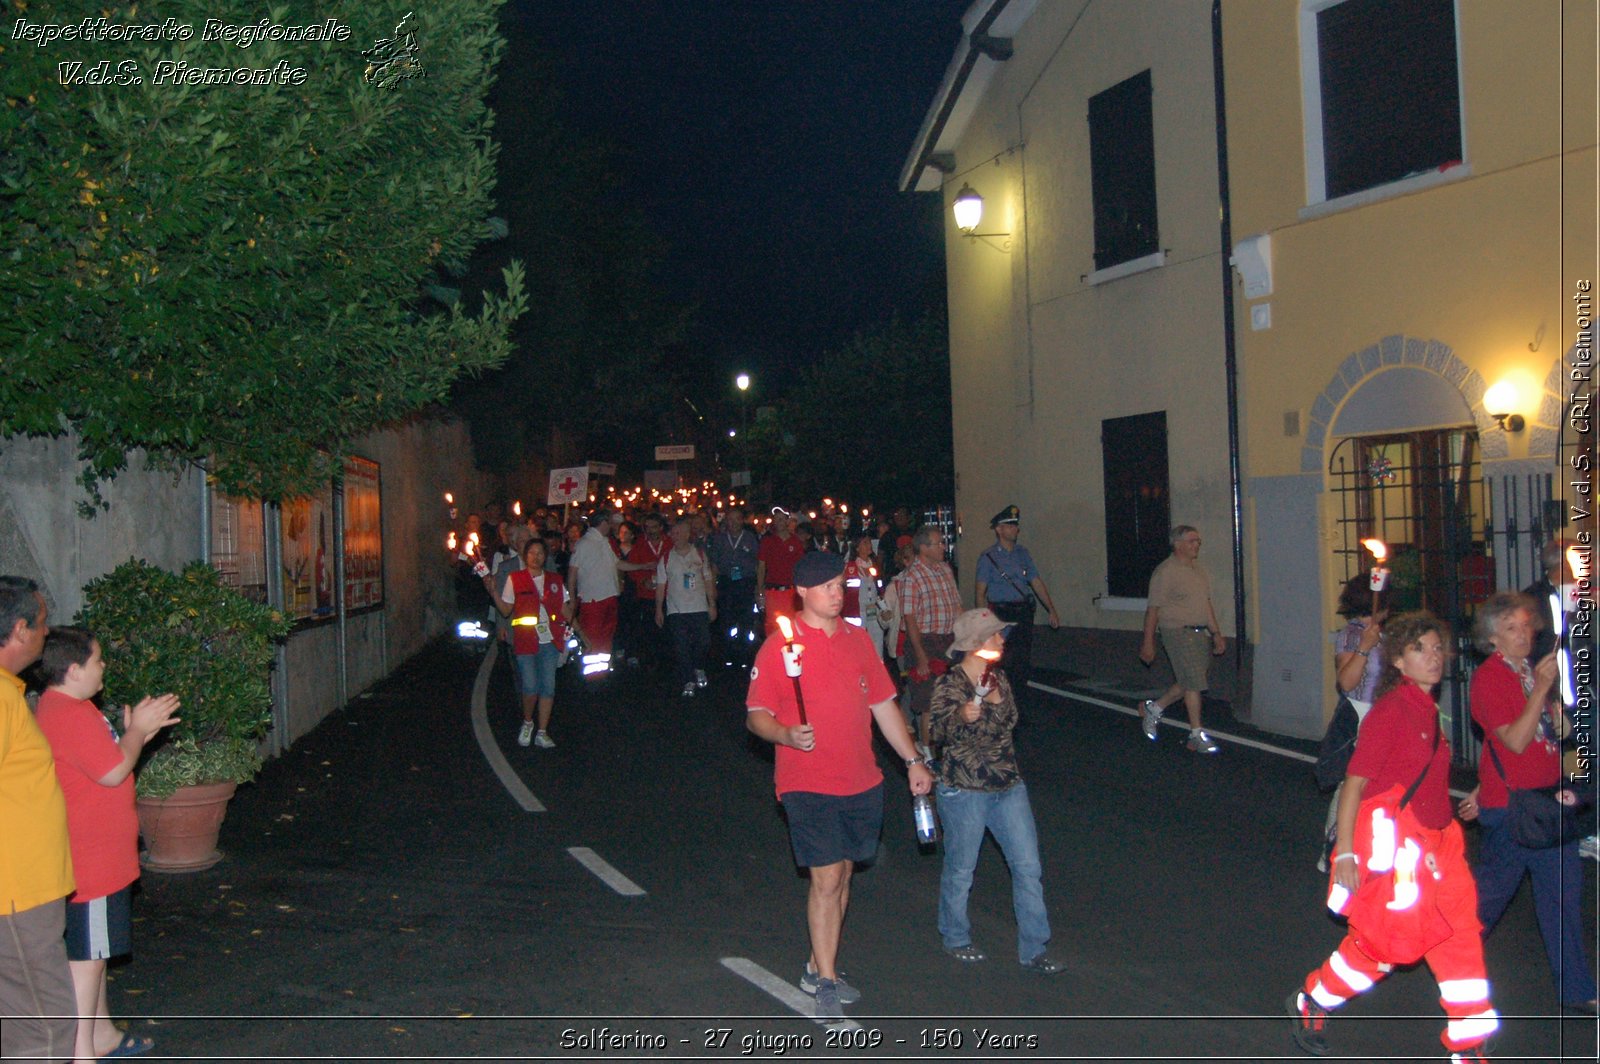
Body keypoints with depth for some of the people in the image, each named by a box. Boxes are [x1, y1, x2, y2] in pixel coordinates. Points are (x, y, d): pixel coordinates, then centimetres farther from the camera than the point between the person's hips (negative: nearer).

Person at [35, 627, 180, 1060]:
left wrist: (137, 732, 7)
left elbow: (105, 760, 19)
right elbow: (113, 772, -22)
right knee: (86, 954, -4)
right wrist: (138, 730, -8)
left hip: (97, 857, 11)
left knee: (94, 949, 19)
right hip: (89, 859, -11)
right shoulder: (70, 715, -22)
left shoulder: (66, 707, 13)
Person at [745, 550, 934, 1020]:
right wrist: (787, 735, -27)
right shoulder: (779, 647, -8)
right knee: (826, 879, -8)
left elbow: (883, 705, 15)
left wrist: (912, 760, 14)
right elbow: (756, 715, -7)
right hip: (809, 785, -6)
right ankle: (827, 982, 5)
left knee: (842, 875, 13)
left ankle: (819, 967, 28)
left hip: (861, 783, 6)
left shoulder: (857, 639, 9)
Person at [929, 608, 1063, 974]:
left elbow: (1009, 724, 9)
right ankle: (955, 938, 30)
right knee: (960, 869, 8)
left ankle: (1033, 949, 14)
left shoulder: (997, 678, 7)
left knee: (1029, 867, 4)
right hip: (964, 790, -6)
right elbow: (941, 734, -15)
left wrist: (998, 701, -12)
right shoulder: (949, 683, -11)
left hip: (1008, 786, 6)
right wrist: (961, 717, -36)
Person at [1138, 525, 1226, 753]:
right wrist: (1148, 643, -10)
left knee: (1188, 682, 12)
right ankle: (1196, 736, -2)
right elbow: (1153, 609, -11)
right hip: (1179, 633, -8)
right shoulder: (1165, 572, -11)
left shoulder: (1198, 570, 14)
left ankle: (1154, 708, 32)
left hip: (1201, 634, 8)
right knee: (1193, 683, -9)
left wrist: (1216, 633, 16)